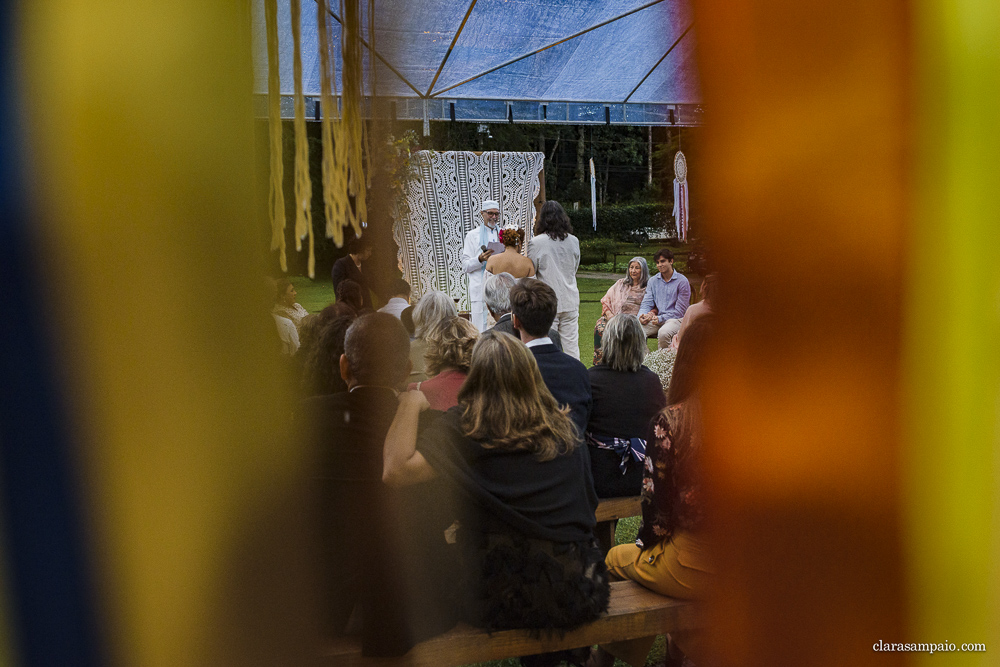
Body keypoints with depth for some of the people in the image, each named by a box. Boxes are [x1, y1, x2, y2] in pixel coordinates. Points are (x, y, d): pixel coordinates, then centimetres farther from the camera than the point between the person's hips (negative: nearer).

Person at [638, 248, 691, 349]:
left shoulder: (682, 281, -2)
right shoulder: (652, 281, 14)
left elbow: (679, 311, -6)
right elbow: (646, 303, 10)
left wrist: (660, 318, -17)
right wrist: (641, 315, -13)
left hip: (675, 318, -4)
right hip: (656, 318, 4)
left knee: (663, 333, -37)